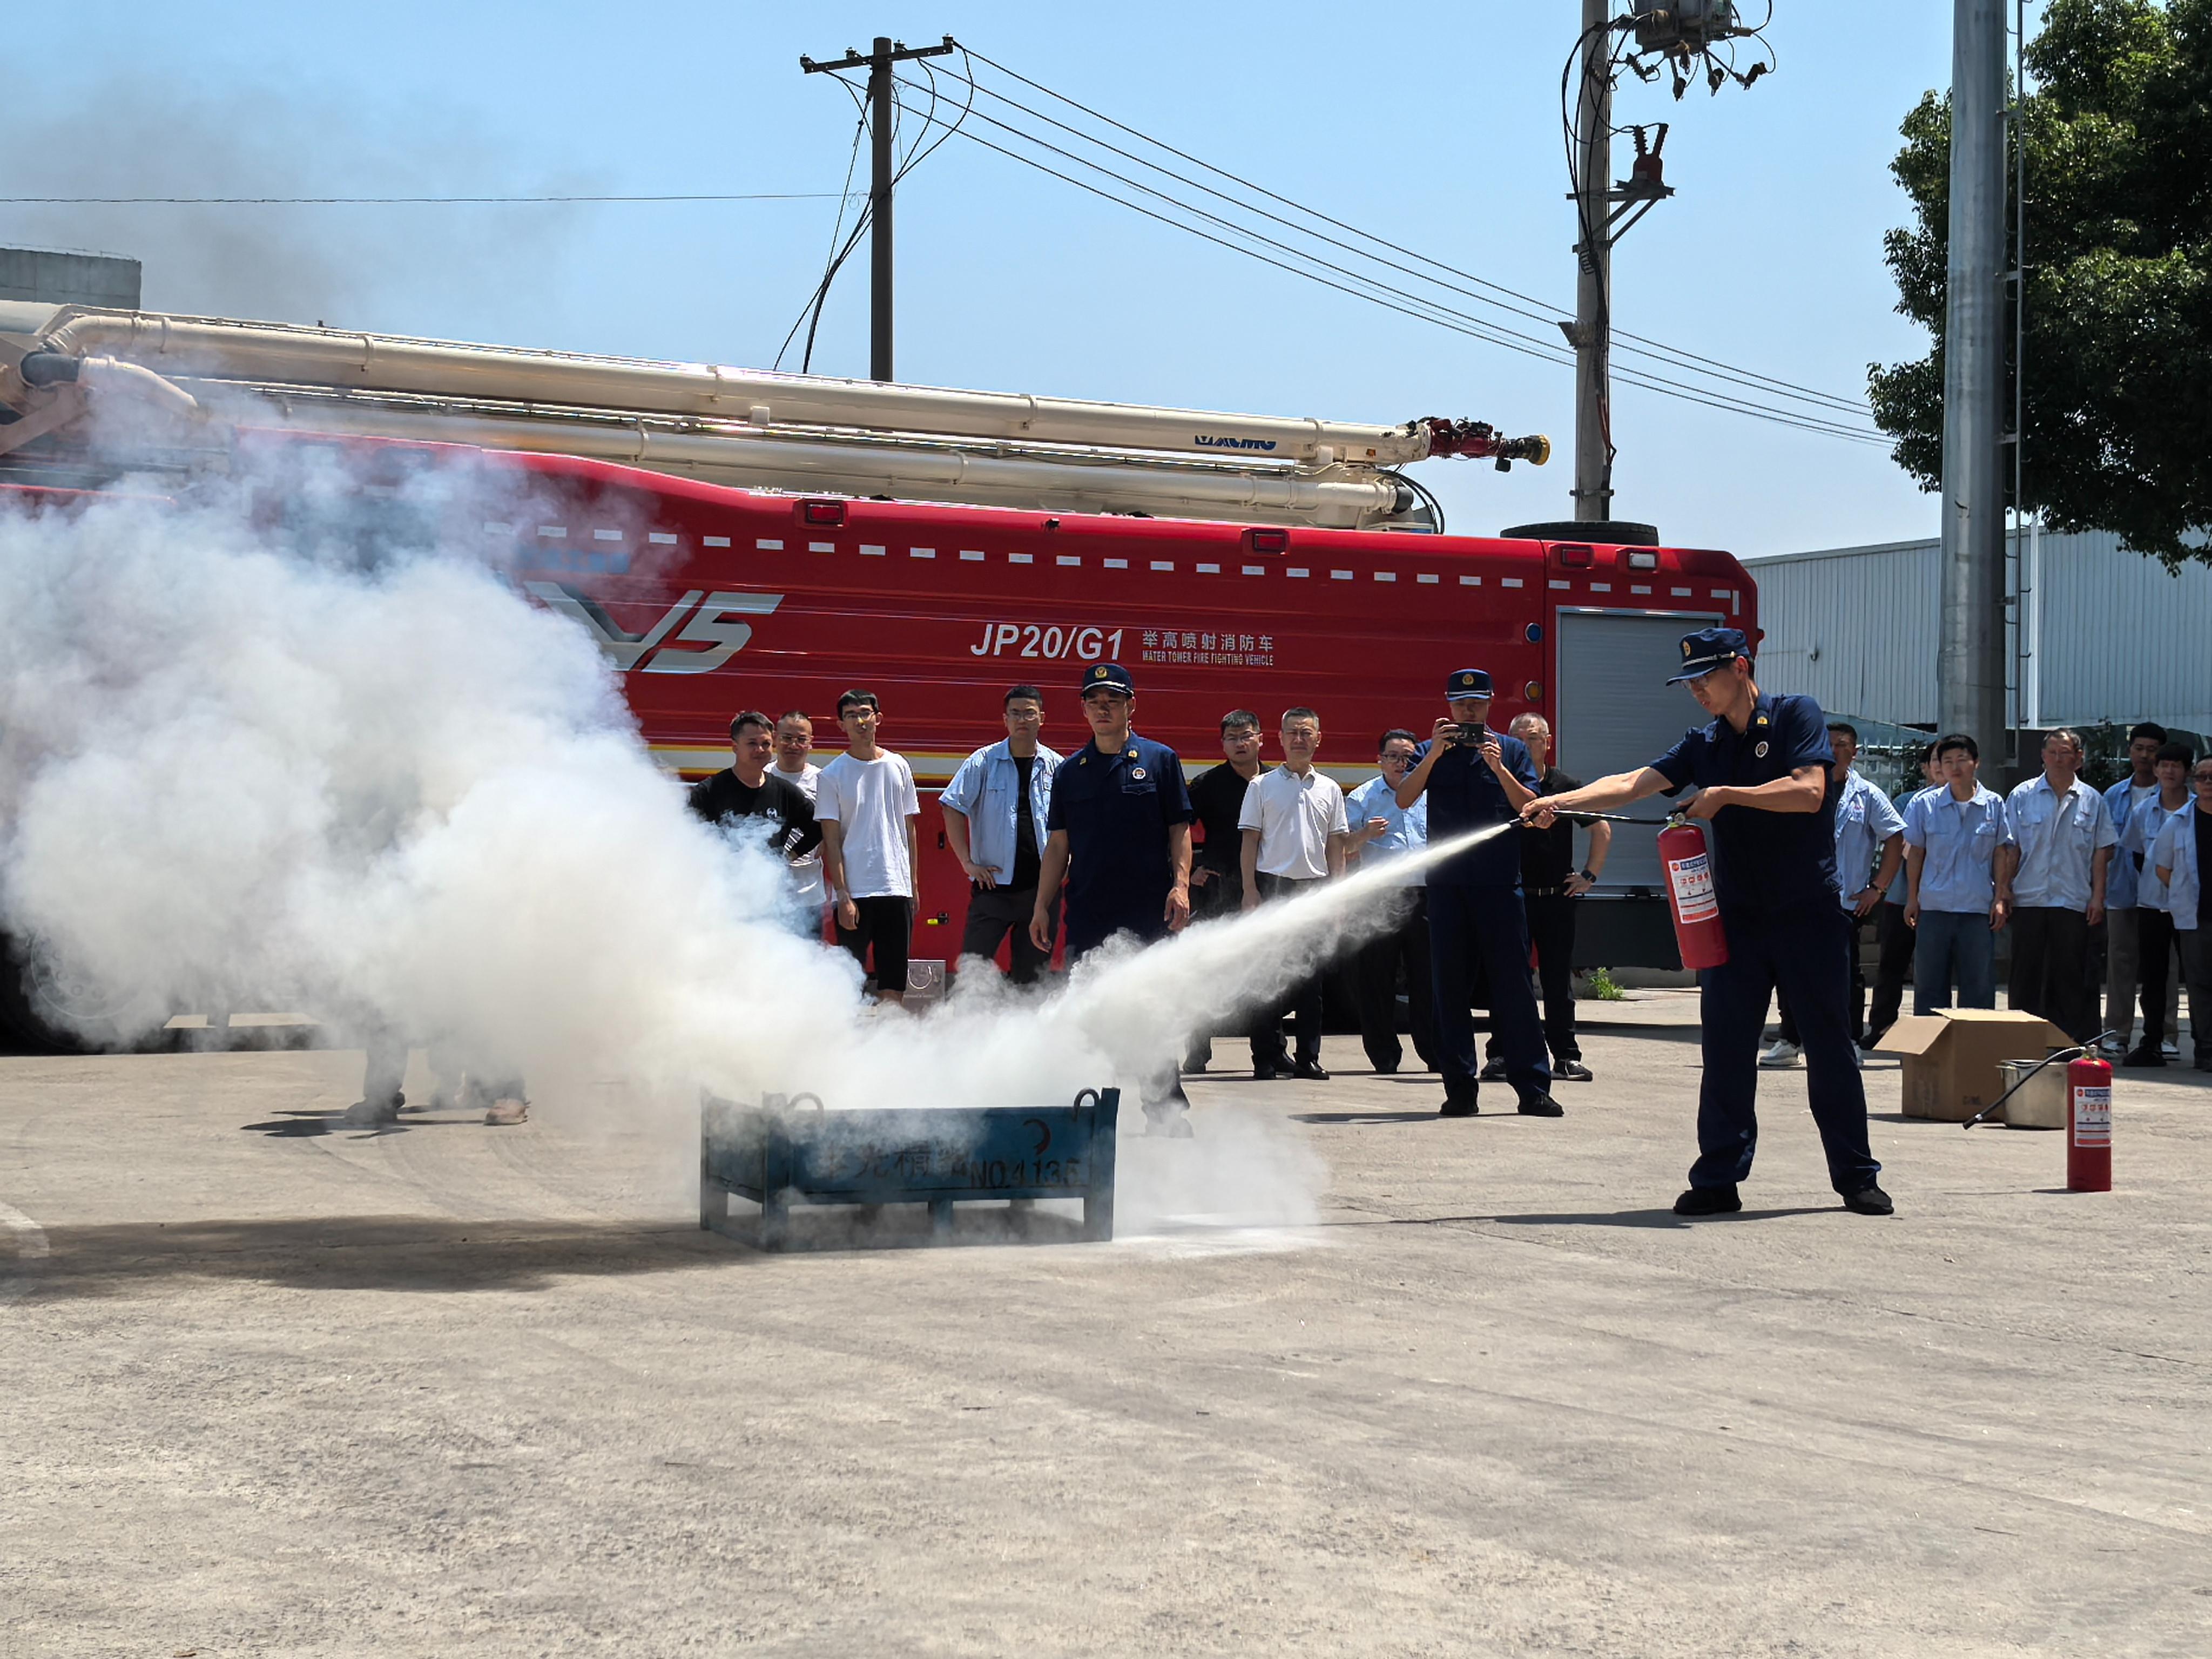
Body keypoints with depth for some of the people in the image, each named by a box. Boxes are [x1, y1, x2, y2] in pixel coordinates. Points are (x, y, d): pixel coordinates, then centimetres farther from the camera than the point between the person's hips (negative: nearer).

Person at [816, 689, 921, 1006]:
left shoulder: (898, 766, 10)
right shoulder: (832, 775, -1)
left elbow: (909, 829, 14)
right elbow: (832, 841, -4)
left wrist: (913, 886, 9)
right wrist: (843, 896, -11)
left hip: (897, 888, 3)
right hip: (854, 893, -3)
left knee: (894, 985, 4)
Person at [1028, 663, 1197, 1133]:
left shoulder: (1160, 760, 4)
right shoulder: (1070, 771, 11)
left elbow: (1179, 830, 3)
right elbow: (1058, 845, 12)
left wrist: (1180, 884, -11)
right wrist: (1041, 907, 7)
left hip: (1149, 913, -3)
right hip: (1087, 914, 3)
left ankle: (1167, 1112, 6)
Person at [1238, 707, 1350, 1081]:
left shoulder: (1329, 790, 12)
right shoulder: (1262, 786, 4)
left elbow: (1336, 846, 13)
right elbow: (1250, 841, 2)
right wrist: (1251, 891, -6)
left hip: (1316, 888, 3)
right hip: (1273, 886, -3)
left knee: (1312, 977, 4)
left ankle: (1308, 1058, 8)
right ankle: (1267, 1056, 0)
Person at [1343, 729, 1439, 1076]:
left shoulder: (1430, 796, 14)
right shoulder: (1362, 798, 7)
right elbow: (1345, 853, 5)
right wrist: (1365, 834, -13)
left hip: (1424, 895, 2)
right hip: (1379, 900, -2)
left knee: (1427, 977, 2)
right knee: (1377, 979, -1)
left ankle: (1435, 1053, 8)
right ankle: (1384, 1057, 7)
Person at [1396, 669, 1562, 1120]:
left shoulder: (1511, 750, 10)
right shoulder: (1432, 752, 10)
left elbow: (1531, 809, -1)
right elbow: (1405, 799, -6)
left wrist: (1499, 770, -15)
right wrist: (1434, 754, -18)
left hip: (1500, 883, -1)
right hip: (1447, 883, 1)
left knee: (1512, 985, -3)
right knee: (1450, 987, 2)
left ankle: (1533, 1089, -1)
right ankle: (1459, 1090, 7)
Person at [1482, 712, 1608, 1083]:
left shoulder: (1565, 786, 5)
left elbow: (1602, 830, 12)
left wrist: (1590, 874, 7)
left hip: (1557, 898, 1)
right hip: (1512, 896, -1)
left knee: (1559, 982, 5)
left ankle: (1566, 1056, 11)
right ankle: (1501, 1056, 6)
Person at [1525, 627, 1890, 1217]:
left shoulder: (1796, 717, -3)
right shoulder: (1704, 746, 10)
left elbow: (1808, 792, -17)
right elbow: (1632, 783, -2)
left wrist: (1725, 795, -15)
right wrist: (1559, 801, -16)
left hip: (1807, 913, -4)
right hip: (1736, 917, 4)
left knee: (1829, 1046, 2)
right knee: (1725, 1051, 0)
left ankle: (1857, 1178, 11)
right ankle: (1719, 1179, 6)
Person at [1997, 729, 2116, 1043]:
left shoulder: (2092, 800, 8)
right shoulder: (2022, 796, 5)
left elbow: (2101, 852, 7)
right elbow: (2009, 847, 5)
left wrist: (2097, 897, 1)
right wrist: (2003, 887, -2)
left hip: (2074, 901, 0)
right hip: (2029, 898, 0)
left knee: (2071, 976, 2)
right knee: (2026, 973, 4)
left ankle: (2072, 1038, 7)